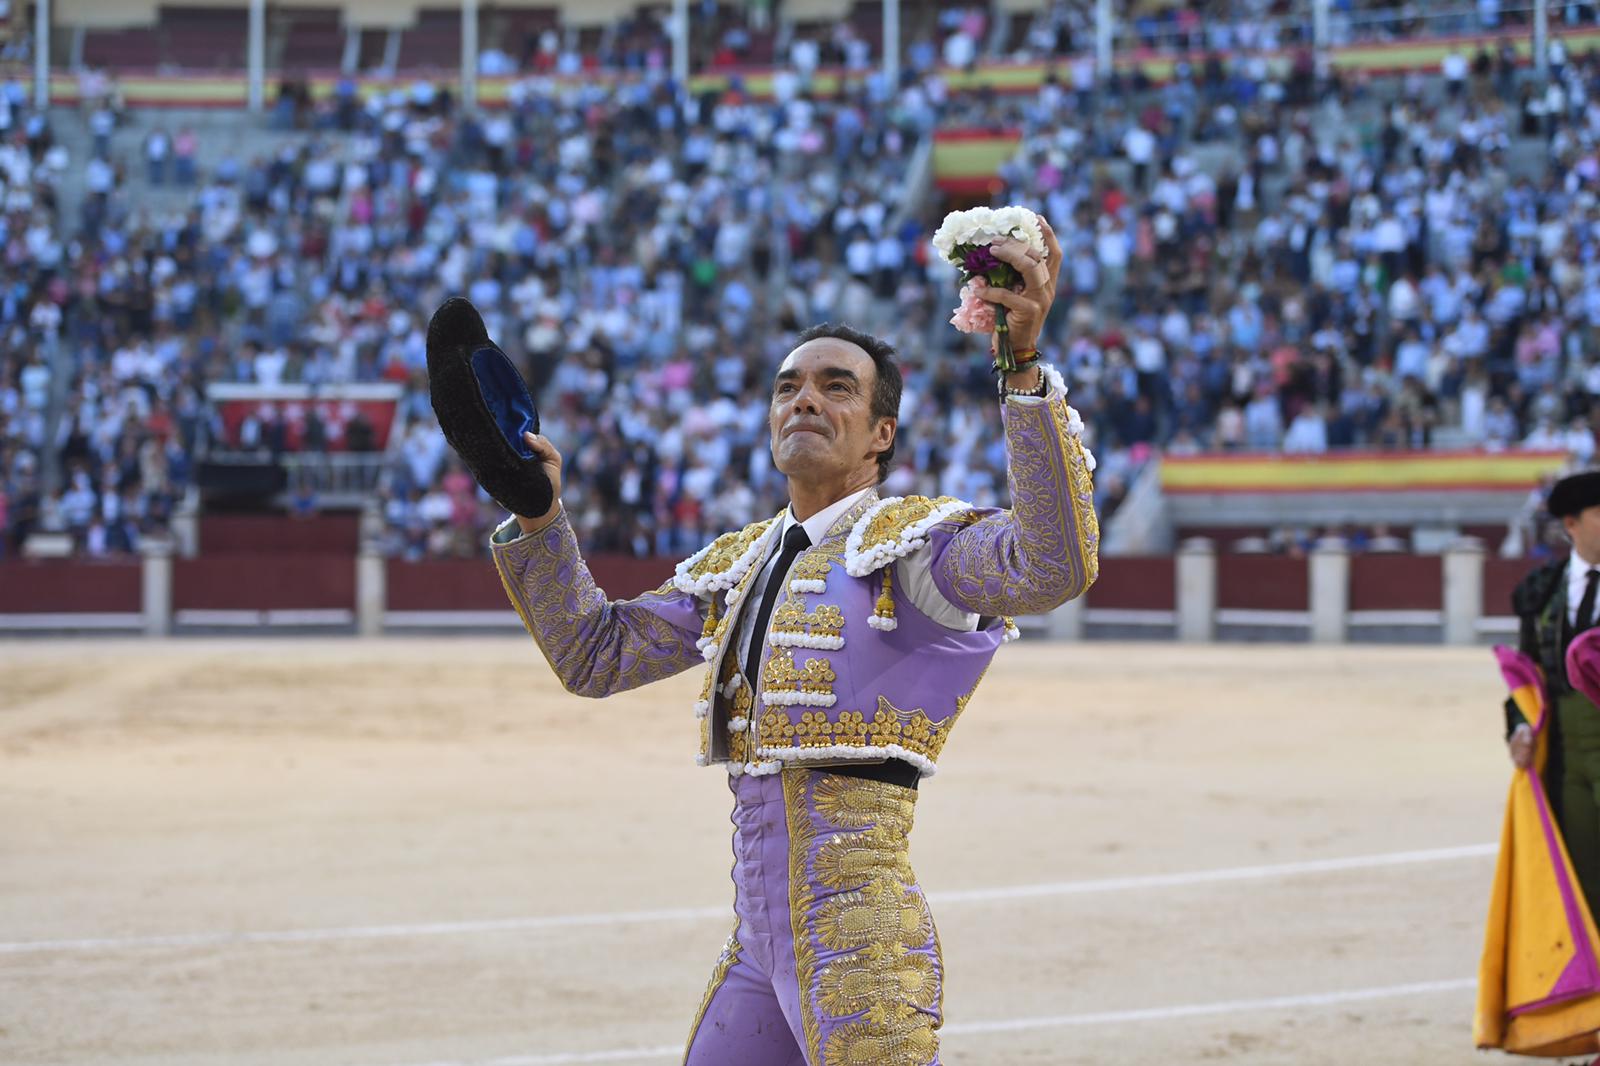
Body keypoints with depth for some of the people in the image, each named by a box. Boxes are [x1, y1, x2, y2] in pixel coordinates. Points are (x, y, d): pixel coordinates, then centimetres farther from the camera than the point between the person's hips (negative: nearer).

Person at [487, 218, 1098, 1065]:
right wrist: (538, 516, 10)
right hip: (758, 947, 8)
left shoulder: (912, 544, -4)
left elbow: (1055, 564, -23)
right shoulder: (736, 566, 19)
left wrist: (1025, 368, -32)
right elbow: (593, 653, 22)